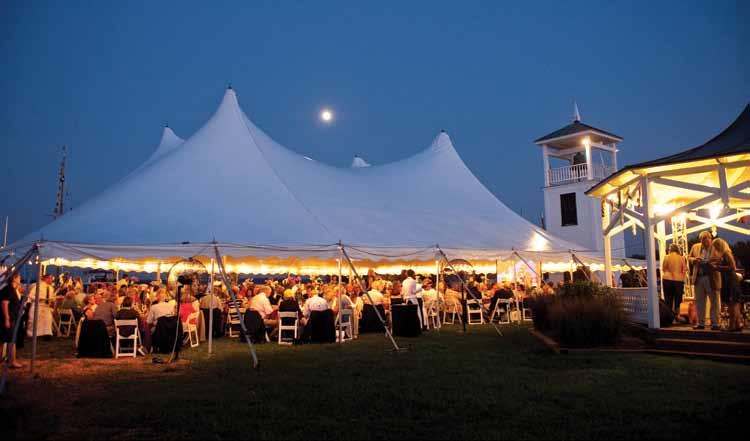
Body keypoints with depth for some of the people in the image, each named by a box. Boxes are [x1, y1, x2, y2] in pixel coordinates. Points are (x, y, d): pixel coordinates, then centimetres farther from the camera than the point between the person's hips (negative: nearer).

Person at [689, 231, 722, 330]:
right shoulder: (695, 247, 7)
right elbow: (689, 258, 13)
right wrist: (694, 259, -9)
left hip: (712, 278, -4)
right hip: (699, 278, 4)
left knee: (714, 301, 4)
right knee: (699, 302, 9)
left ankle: (715, 324, 10)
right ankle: (701, 323, 17)